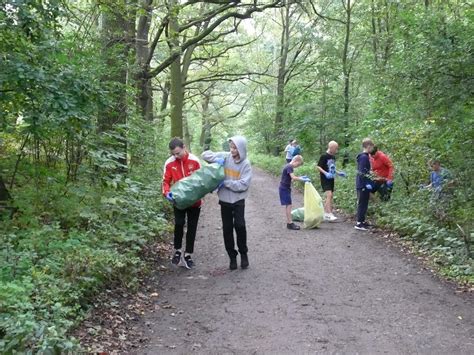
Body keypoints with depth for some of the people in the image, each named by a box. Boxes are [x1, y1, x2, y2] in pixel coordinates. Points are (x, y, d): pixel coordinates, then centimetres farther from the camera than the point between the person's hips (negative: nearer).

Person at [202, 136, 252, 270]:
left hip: (238, 200, -3)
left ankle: (243, 253, 9)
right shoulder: (225, 156, -3)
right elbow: (205, 154, 3)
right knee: (227, 228, 7)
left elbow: (243, 185, -17)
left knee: (239, 225, -14)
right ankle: (232, 256, 20)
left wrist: (225, 183, -19)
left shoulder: (245, 164, -9)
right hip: (225, 200, 3)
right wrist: (217, 159, -15)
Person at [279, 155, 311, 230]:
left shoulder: (288, 166, 13)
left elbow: (291, 178, 21)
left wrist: (300, 177, 13)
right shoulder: (289, 167, -17)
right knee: (288, 205, -9)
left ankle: (288, 222, 15)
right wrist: (303, 180, -27)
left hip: (285, 188, 10)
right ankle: (290, 223, -8)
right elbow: (293, 177, -30)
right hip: (284, 189, -10)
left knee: (288, 205, 11)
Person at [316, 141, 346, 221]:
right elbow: (318, 167, -14)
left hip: (331, 179, 9)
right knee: (329, 195, -19)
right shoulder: (324, 156, -11)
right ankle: (329, 214, -22)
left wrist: (339, 173, 13)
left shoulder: (333, 157, 13)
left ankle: (325, 214, 18)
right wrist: (325, 173, -26)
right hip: (325, 179, -9)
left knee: (330, 196, 10)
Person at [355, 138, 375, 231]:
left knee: (363, 203, 15)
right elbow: (362, 172, -22)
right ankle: (359, 223, -3)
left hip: (362, 185, 10)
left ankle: (362, 221, 23)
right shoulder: (364, 157, -17)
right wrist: (367, 183, -23)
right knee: (362, 204, -6)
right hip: (363, 185, -10)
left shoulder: (364, 156, 13)